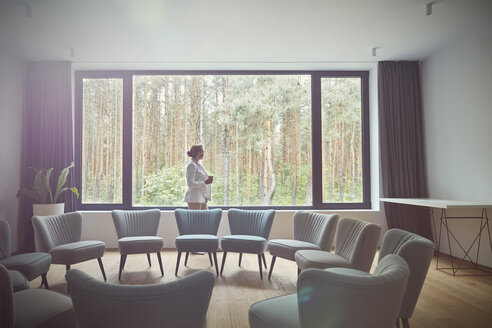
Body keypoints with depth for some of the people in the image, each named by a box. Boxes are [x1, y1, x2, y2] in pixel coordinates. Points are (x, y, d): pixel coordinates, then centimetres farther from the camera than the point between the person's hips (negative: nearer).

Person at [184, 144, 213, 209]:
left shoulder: (198, 165, 15)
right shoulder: (191, 165, -12)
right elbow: (190, 184, -19)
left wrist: (208, 178, 9)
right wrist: (204, 182, -23)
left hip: (202, 197, 9)